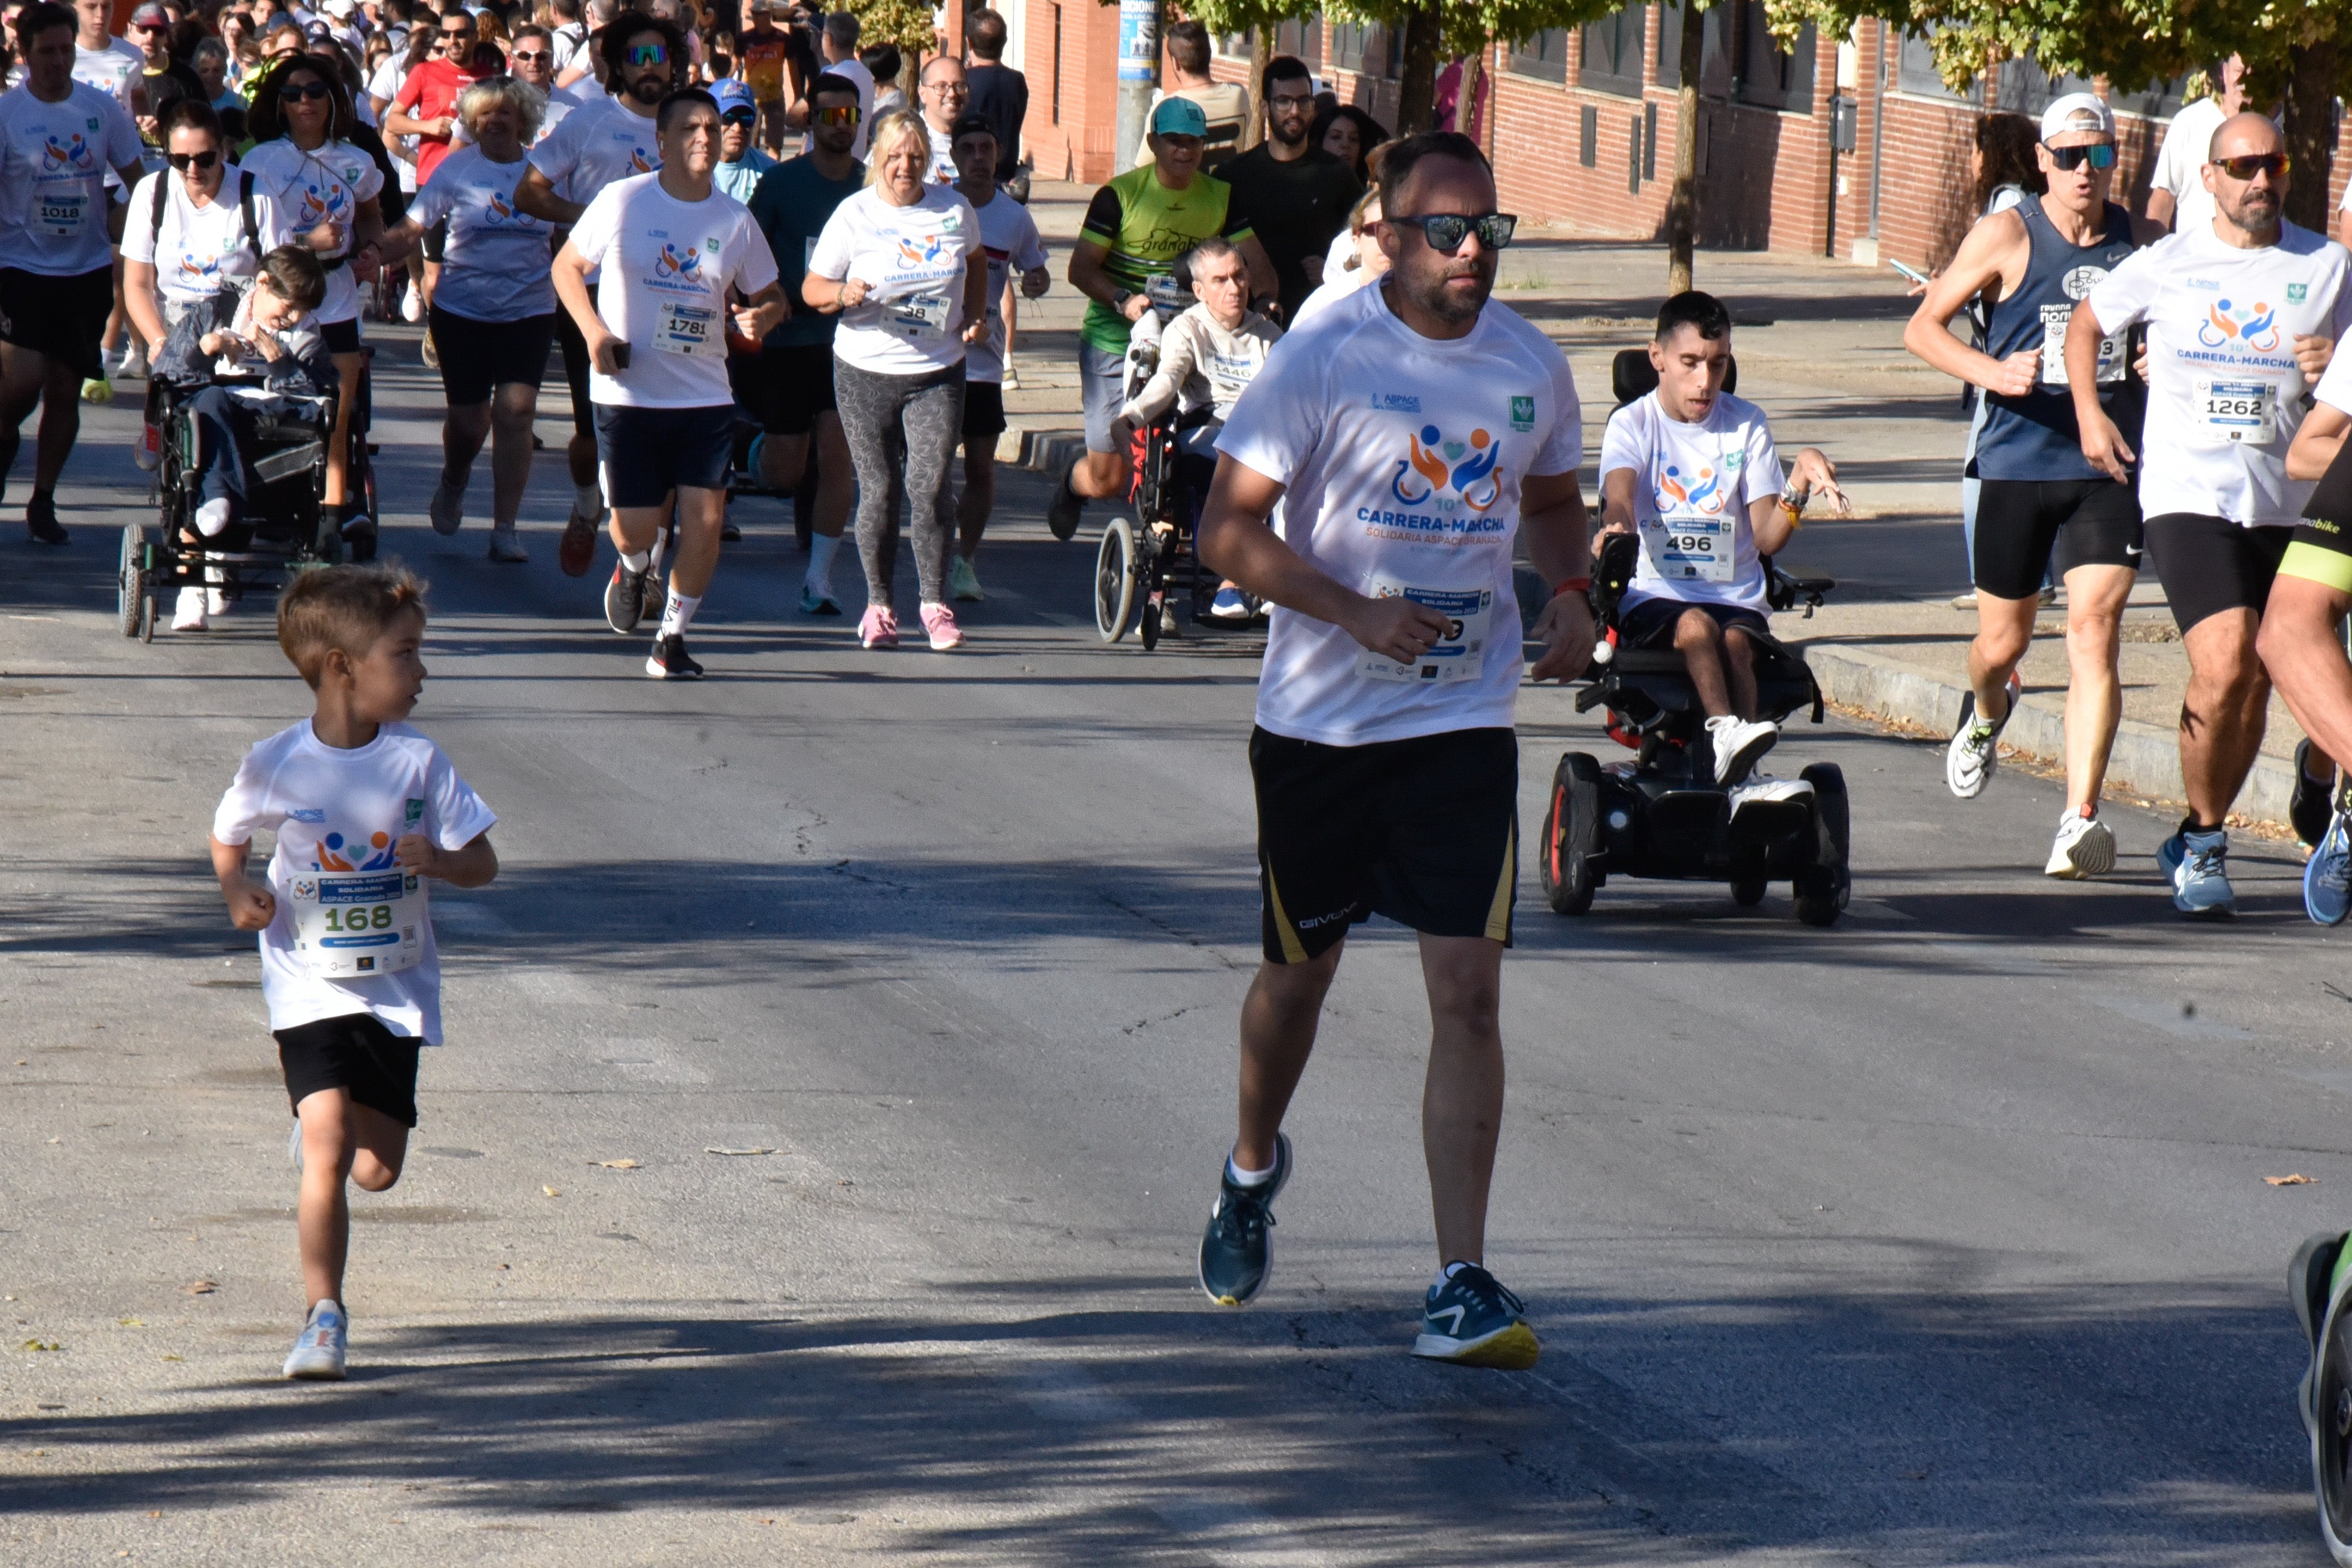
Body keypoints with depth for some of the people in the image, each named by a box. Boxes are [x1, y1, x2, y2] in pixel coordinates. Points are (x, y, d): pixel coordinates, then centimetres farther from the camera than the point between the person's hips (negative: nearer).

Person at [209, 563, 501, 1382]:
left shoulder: (419, 763, -5)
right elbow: (227, 837, 10)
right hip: (311, 989, -3)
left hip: (397, 988, 3)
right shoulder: (277, 764, -8)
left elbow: (483, 864, -1)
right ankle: (324, 1317, -3)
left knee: (377, 1169, 8)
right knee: (328, 1160, -15)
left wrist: (437, 860, -22)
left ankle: (321, 1130, 43)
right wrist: (238, 890, -10)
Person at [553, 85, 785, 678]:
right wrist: (594, 333, -9)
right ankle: (635, 568, 35)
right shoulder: (622, 201, -5)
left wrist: (761, 318, -11)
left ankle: (672, 639, 9)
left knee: (706, 519, -8)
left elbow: (771, 296, 14)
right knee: (635, 527, -3)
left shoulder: (735, 220, 2)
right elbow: (566, 266, 6)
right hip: (628, 393, -2)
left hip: (705, 396, 2)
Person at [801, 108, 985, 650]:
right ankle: (879, 605, 16)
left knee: (930, 486, -10)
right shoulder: (854, 215, -3)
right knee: (878, 490, 3)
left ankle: (935, 603, -1)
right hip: (866, 370, -1)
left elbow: (976, 263, 24)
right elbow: (811, 289, 0)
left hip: (937, 372, 1)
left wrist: (976, 316, 8)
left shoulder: (954, 209, 4)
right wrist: (843, 294, -22)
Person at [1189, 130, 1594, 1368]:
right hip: (1318, 717, -1)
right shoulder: (1325, 360, -11)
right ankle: (1254, 1167, 46)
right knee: (1299, 969, 15)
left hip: (1465, 720, 2)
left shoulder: (1532, 368, 2)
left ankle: (1460, 1288, -11)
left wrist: (1570, 591, 1)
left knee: (1467, 989, -10)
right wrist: (1357, 614, -22)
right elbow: (1226, 529, -11)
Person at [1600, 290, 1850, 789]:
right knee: (1696, 626, -35)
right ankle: (1727, 737, -56)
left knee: (1735, 641, -32)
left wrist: (1798, 485, -16)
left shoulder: (1747, 425, 11)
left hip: (1734, 598, 2)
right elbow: (1619, 495, -16)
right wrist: (1616, 527, -41)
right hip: (1653, 596, -2)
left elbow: (1768, 539, 3)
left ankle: (1735, 778, -48)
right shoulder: (1631, 425, 6)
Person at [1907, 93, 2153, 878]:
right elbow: (1923, 327, -3)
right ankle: (1985, 715, 48)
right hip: (2019, 461, -1)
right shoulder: (2008, 236, -4)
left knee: (2095, 630, -14)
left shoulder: (2138, 239, 6)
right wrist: (1991, 371, -20)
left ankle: (2080, 816, -18)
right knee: (2004, 640, 10)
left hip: (2108, 467, 1)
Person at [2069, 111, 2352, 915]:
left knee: (2254, 690, 8)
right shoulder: (2167, 264, 3)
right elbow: (2087, 322, 19)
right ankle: (2206, 838, -2)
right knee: (2223, 669, -20)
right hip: (2186, 494, -3)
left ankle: (2195, 846, 27)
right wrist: (2088, 413, 6)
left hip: (2283, 506, 3)